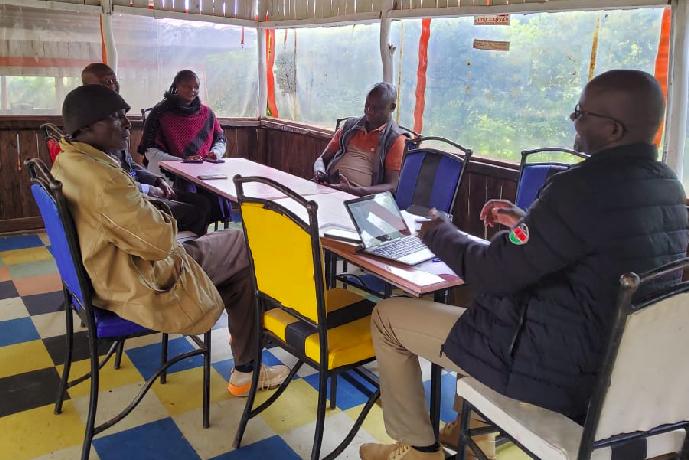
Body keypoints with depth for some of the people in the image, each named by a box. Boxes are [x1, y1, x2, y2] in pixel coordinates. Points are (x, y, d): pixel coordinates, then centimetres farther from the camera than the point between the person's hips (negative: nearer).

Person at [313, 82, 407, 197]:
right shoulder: (350, 126, 19)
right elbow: (323, 158, 22)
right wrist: (319, 171, -3)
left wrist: (354, 191, -21)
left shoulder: (396, 140, 3)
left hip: (358, 196, -4)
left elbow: (391, 186, -5)